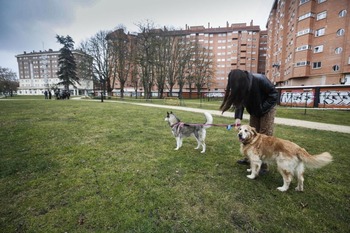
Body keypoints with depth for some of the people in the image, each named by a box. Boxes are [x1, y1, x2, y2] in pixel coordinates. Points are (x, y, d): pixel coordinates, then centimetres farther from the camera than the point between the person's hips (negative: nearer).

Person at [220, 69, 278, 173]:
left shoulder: (260, 80, -32)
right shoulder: (239, 87, -17)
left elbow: (274, 94, -22)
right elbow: (239, 102, -13)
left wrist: (262, 109, -23)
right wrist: (238, 117, -26)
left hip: (267, 110, -5)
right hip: (254, 112, 5)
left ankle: (263, 165, 1)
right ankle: (249, 158, 21)